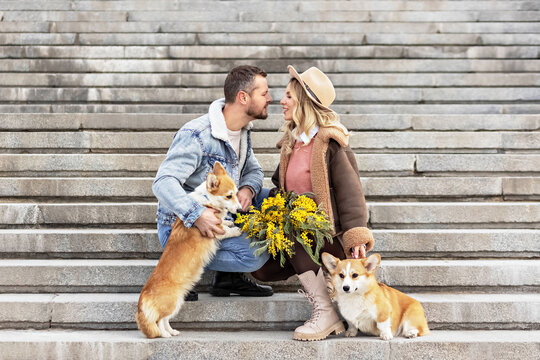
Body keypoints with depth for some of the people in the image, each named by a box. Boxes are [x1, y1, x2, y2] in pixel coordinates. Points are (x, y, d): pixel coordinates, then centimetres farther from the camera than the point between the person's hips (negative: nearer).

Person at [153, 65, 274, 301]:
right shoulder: (196, 135, -23)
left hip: (217, 216, 9)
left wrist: (248, 188, -11)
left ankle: (229, 276, 1)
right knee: (255, 254, -25)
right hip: (181, 227, -9)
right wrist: (196, 215, -45)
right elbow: (163, 182, -30)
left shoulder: (242, 130, 5)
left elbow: (253, 170, 15)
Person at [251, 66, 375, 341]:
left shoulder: (330, 141, -11)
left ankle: (326, 313, -25)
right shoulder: (291, 140, 14)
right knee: (262, 269, -9)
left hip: (331, 234, -7)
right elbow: (281, 184, 24)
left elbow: (348, 187, -17)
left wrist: (357, 234, -25)